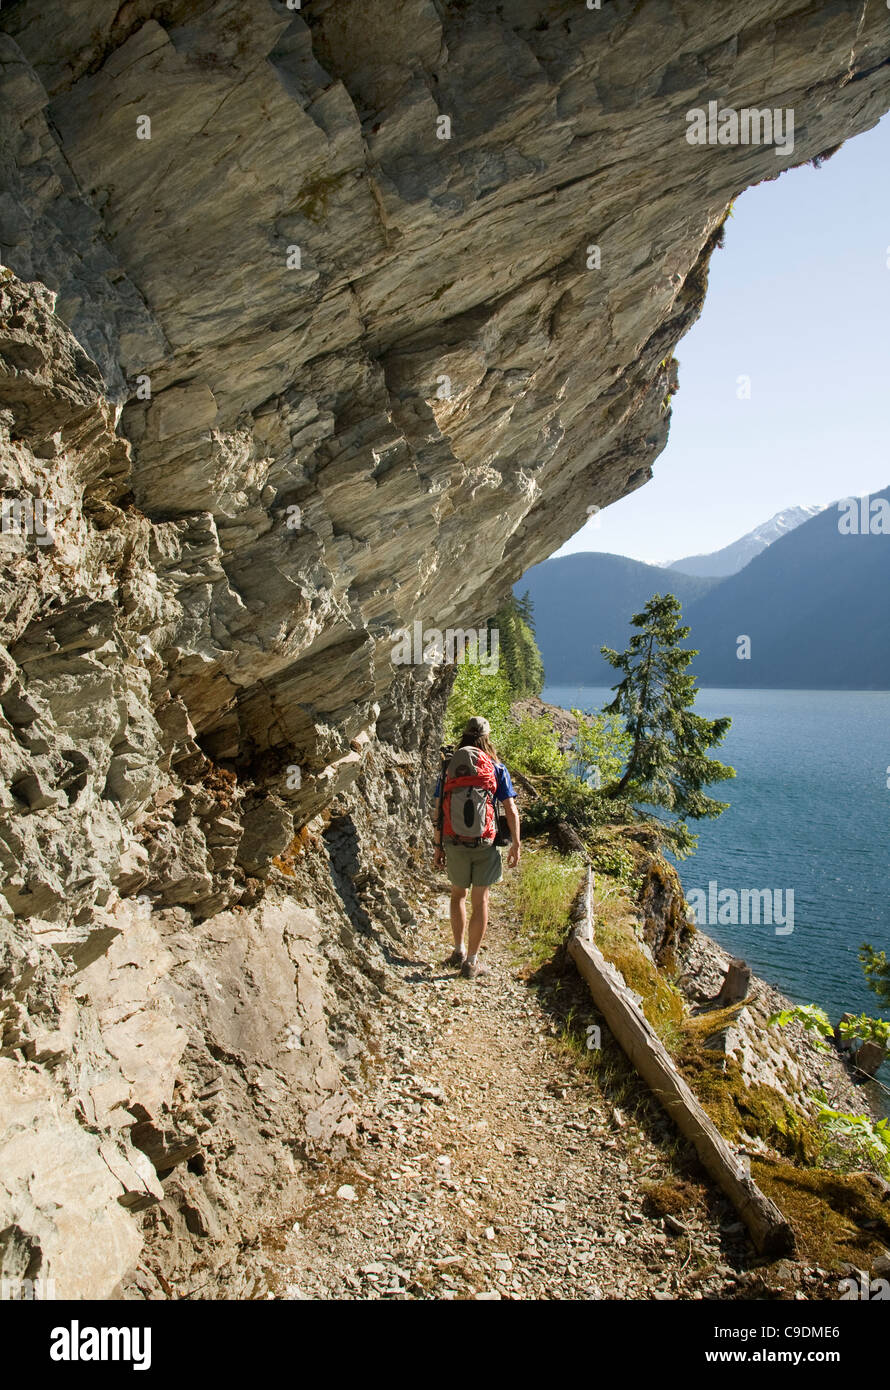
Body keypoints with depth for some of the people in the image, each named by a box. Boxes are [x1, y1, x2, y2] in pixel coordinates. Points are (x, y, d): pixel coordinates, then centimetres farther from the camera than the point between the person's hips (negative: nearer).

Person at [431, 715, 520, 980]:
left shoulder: (448, 768, 2)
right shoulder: (496, 768, -2)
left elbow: (437, 811, 3)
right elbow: (511, 811, -4)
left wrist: (438, 846, 10)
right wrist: (516, 845, 4)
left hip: (455, 844, 2)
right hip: (485, 844, -2)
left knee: (458, 894, 23)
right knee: (480, 901, 8)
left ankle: (459, 951, 23)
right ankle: (471, 961, 12)